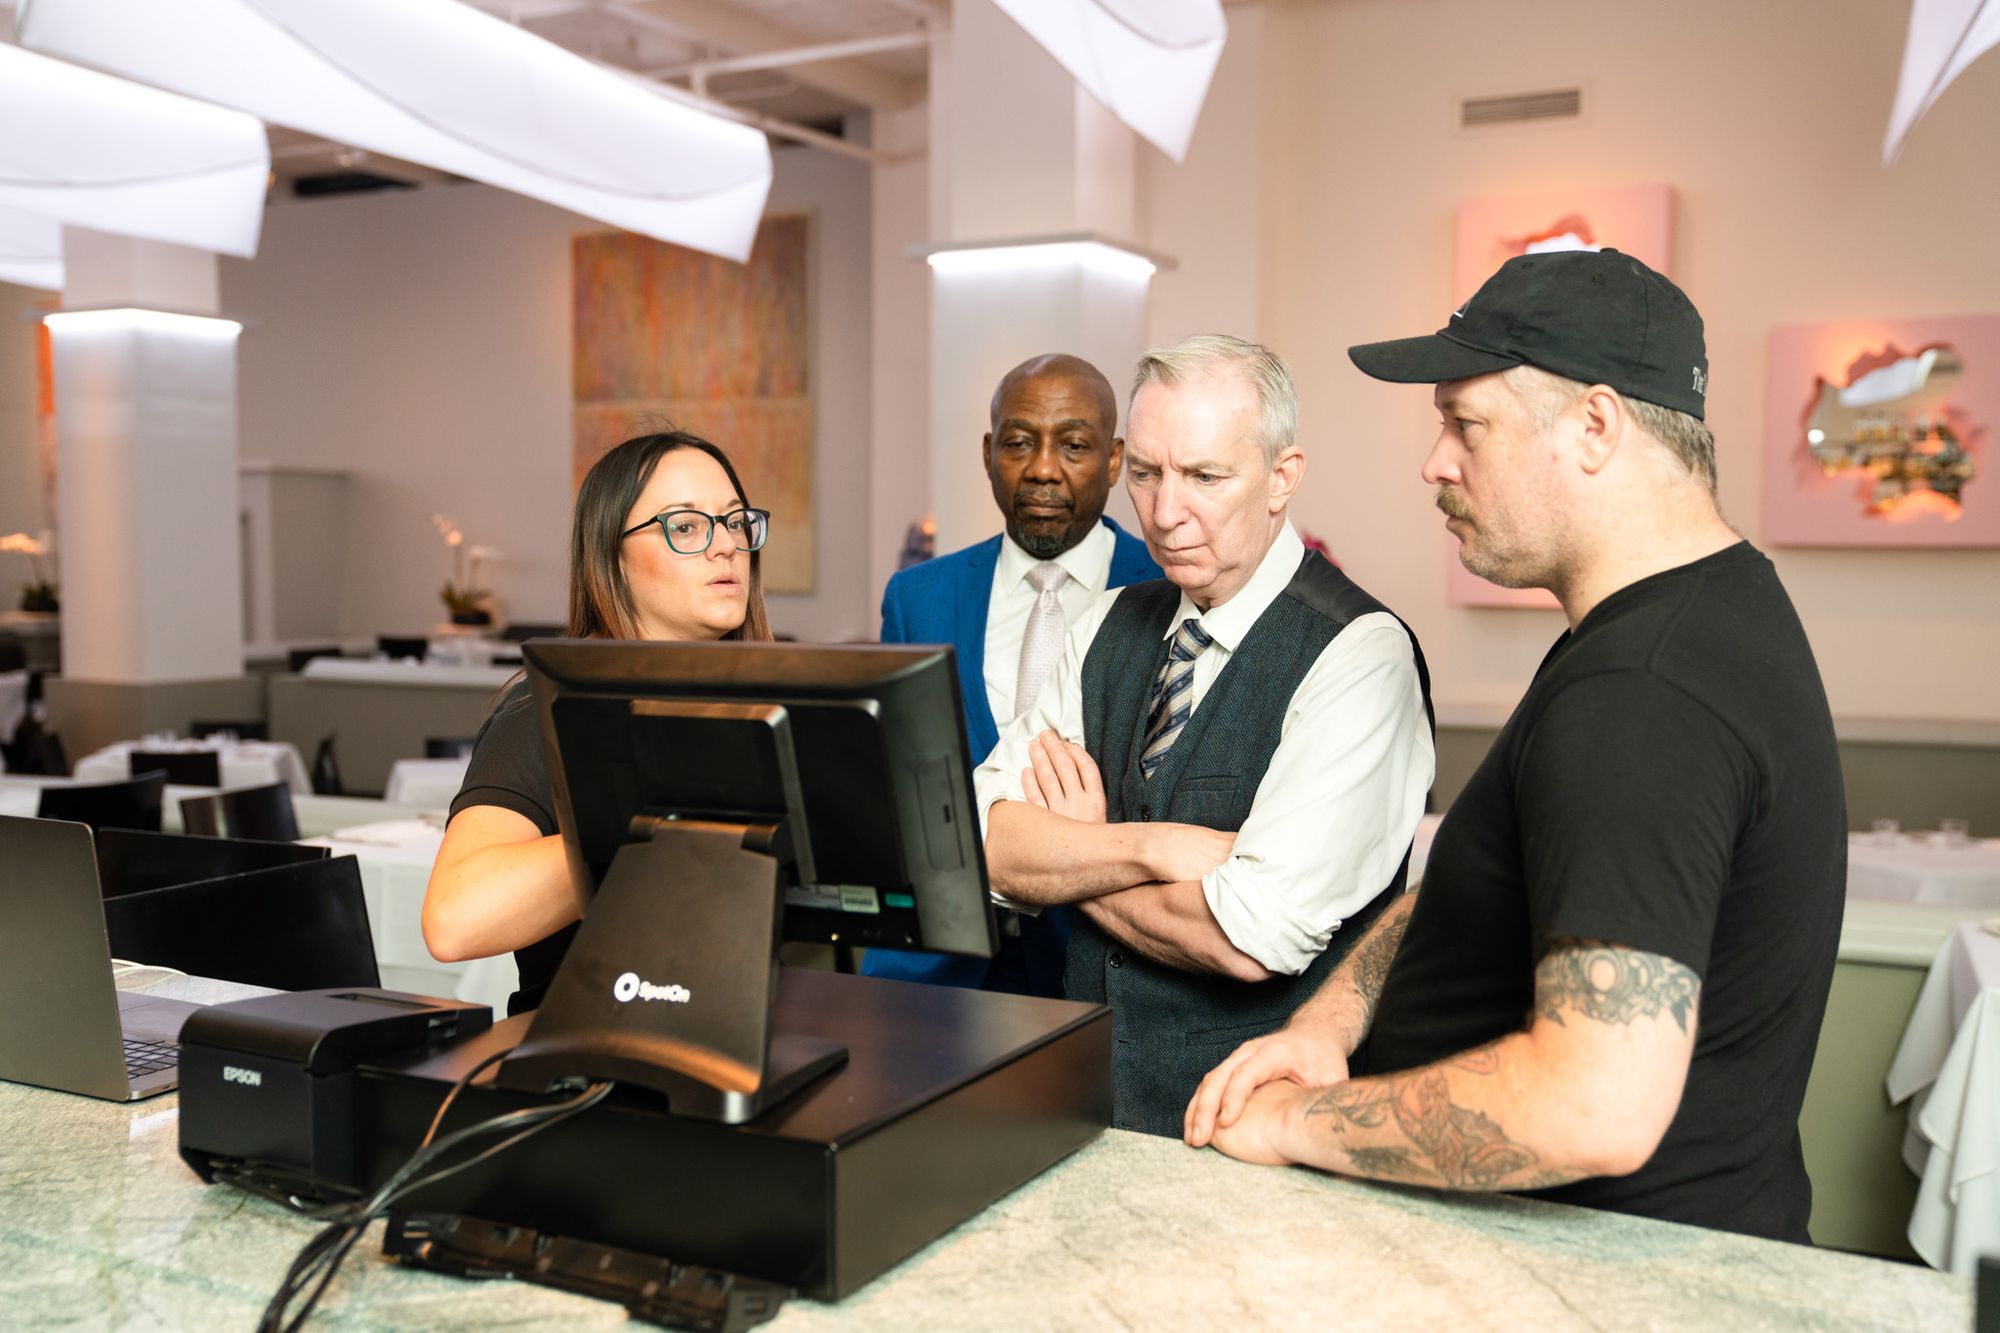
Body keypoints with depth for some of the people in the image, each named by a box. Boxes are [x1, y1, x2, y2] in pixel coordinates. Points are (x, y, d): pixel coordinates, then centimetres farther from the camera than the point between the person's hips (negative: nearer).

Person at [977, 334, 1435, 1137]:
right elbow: (984, 845, 2)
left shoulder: (1359, 657, -12)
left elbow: (1254, 940, -20)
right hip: (1090, 1095, 5)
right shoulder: (1112, 626, 10)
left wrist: (1068, 862, -3)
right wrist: (1153, 847, -16)